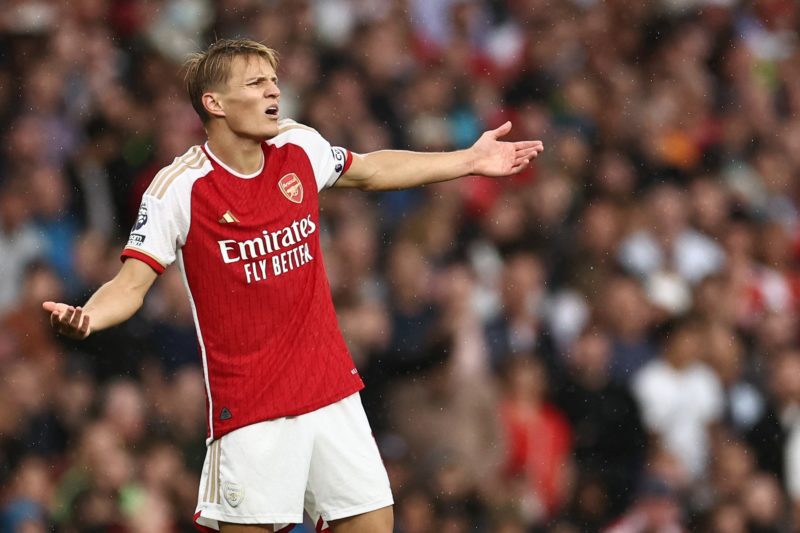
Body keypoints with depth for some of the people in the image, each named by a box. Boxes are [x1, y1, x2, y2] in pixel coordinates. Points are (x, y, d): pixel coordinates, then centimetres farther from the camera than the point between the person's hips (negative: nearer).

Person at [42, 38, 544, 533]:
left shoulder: (300, 147, 2)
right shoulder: (179, 188, -12)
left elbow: (369, 171, 23)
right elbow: (131, 283, -13)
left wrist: (468, 160, 26)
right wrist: (84, 319, -34)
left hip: (332, 390, 5)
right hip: (250, 405, -5)